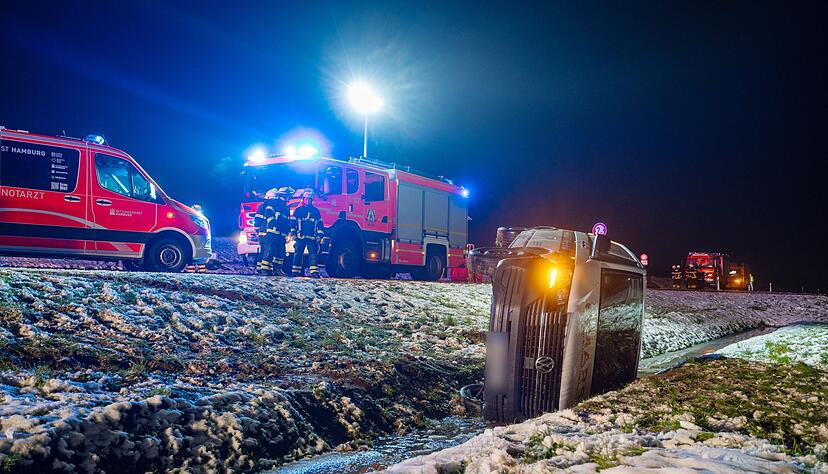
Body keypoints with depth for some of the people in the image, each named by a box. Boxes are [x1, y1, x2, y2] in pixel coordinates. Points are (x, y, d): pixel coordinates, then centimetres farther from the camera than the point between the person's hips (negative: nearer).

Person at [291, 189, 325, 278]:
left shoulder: (315, 211, 12)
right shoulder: (298, 210, 8)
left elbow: (320, 224, 12)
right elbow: (293, 222, 7)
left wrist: (319, 235, 5)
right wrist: (293, 234, 0)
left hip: (312, 238, 1)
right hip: (300, 237, -1)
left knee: (313, 254, -7)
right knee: (298, 254, 2)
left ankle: (314, 272, -10)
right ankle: (296, 271, 7)